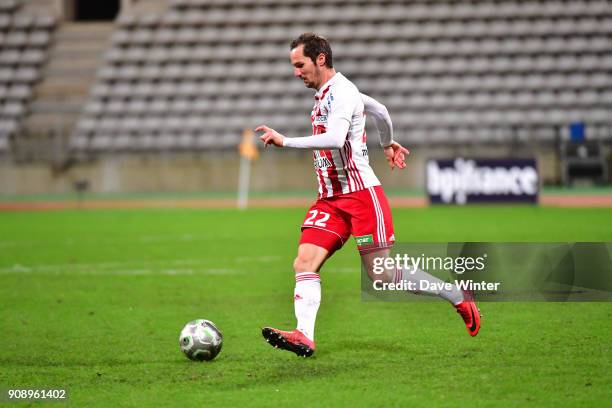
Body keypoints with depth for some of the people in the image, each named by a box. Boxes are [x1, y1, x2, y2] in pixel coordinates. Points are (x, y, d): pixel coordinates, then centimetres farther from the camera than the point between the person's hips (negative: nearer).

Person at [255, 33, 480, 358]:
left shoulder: (341, 92, -14)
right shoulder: (327, 93, 16)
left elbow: (334, 139, -32)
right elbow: (379, 110, 32)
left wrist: (285, 141, -33)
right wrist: (387, 144, 48)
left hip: (361, 194, -9)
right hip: (330, 198, 9)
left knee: (383, 275, -5)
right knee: (304, 263, -11)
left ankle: (458, 297, 12)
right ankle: (304, 337, -22)